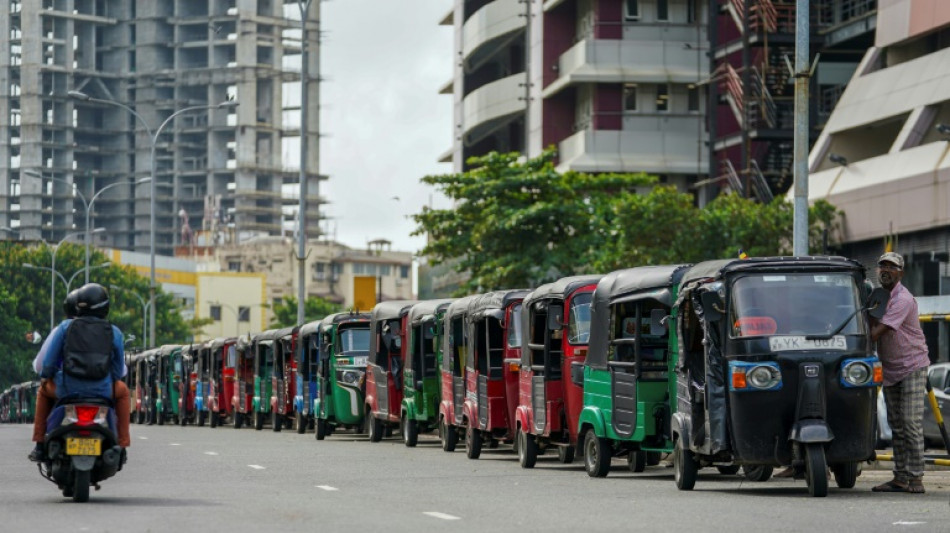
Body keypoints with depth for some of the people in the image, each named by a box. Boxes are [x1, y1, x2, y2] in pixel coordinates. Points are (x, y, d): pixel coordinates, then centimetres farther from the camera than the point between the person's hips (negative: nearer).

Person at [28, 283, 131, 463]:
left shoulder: (65, 327, 3)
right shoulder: (114, 332, 5)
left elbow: (41, 364, 3)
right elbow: (120, 371, 13)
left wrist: (46, 374, 27)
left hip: (67, 390, 0)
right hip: (102, 392, 0)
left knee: (44, 390, 36)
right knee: (122, 391, 36)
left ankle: (40, 446, 29)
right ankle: (121, 446, 28)